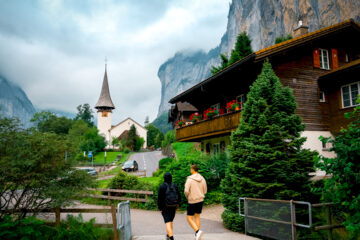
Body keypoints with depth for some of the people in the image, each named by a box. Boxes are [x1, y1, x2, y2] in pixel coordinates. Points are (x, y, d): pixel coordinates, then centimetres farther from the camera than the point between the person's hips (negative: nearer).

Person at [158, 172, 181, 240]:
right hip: (173, 206, 4)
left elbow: (159, 198, -11)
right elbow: (179, 196, 5)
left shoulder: (162, 186, -12)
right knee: (171, 220, 21)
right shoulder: (175, 186, -1)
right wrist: (177, 203, 20)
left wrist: (160, 207, -2)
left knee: (167, 222, -4)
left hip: (165, 207, -4)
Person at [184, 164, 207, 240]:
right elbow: (205, 191, 7)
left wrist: (187, 197, 1)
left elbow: (186, 191, -20)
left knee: (189, 218, 5)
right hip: (200, 200, 6)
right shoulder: (202, 179, 1)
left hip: (192, 201, -6)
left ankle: (198, 231, -16)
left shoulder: (190, 179, -16)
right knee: (197, 217, 18)